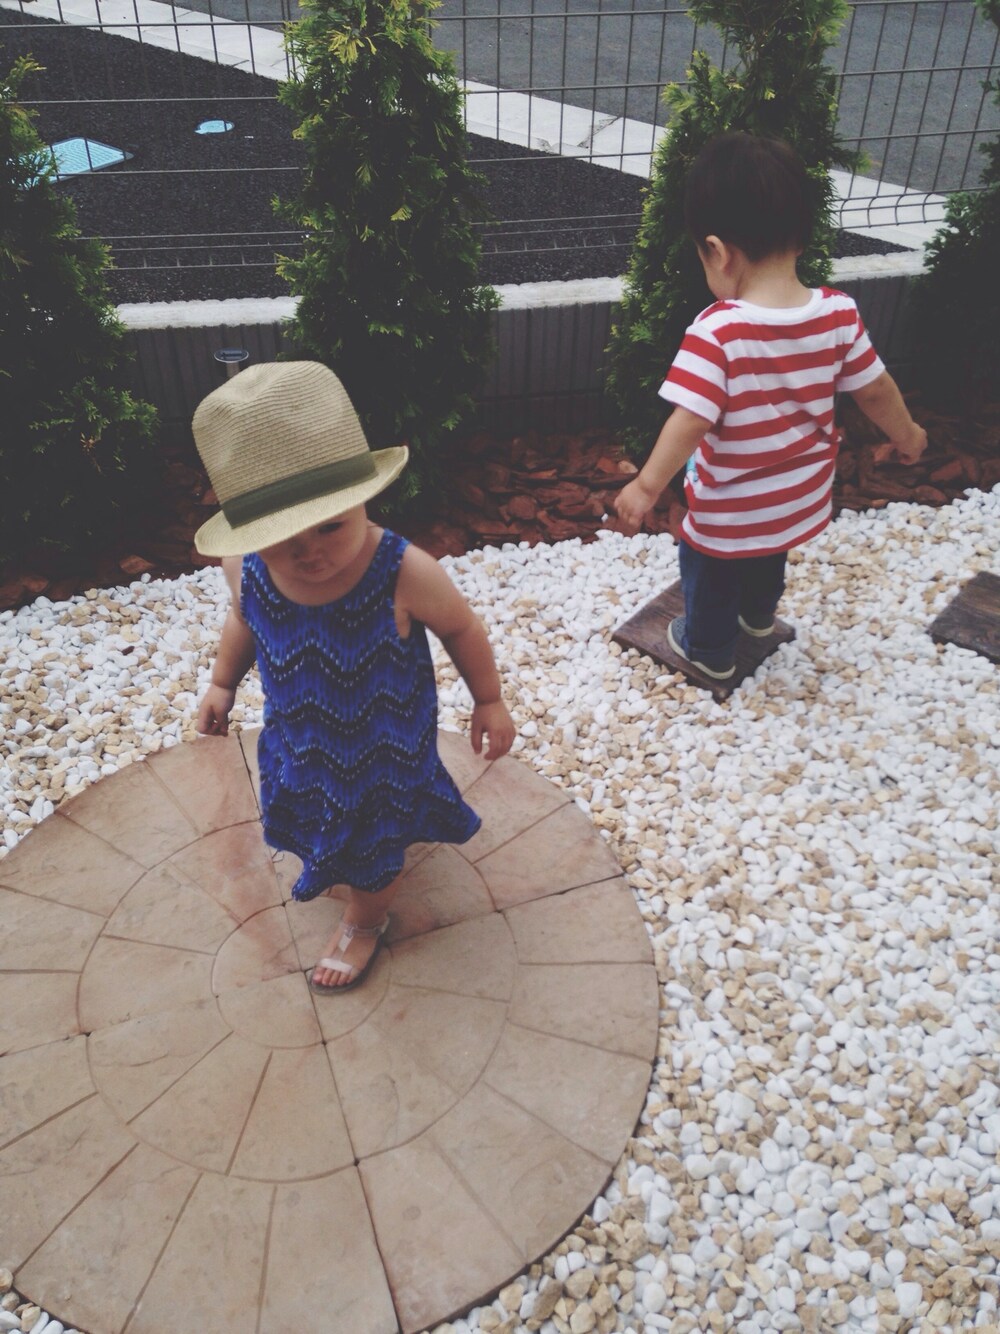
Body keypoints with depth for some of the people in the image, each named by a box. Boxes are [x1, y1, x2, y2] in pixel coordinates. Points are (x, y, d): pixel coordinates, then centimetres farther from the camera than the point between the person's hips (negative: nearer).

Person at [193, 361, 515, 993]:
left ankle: (365, 921, 54)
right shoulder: (245, 568, -25)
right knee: (327, 817, 31)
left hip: (384, 744, -4)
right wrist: (223, 684, 8)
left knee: (374, 844, 21)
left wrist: (489, 701, -7)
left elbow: (461, 628, -17)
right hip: (300, 741, 4)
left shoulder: (403, 573, -38)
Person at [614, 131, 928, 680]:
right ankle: (758, 615, 62)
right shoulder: (838, 313, -14)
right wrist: (905, 433, 16)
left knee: (710, 573, 24)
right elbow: (875, 389, -2)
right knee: (768, 554, 36)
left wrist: (646, 486, -21)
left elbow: (690, 421, -32)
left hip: (729, 508, -6)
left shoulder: (717, 331, -31)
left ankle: (709, 650, 46)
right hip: (799, 496, 6)